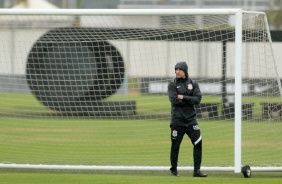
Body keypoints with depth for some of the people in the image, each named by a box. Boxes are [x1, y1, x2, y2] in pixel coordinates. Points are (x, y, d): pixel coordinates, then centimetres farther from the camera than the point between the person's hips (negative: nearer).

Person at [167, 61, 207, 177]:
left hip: (191, 119, 2)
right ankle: (174, 171, 13)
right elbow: (174, 100, -14)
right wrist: (190, 101, -10)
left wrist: (184, 98, -14)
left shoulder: (193, 84, 8)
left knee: (198, 143, -7)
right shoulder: (172, 85, 1)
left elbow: (197, 100, -6)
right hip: (177, 120, -2)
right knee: (175, 145, 1)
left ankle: (197, 171, -3)